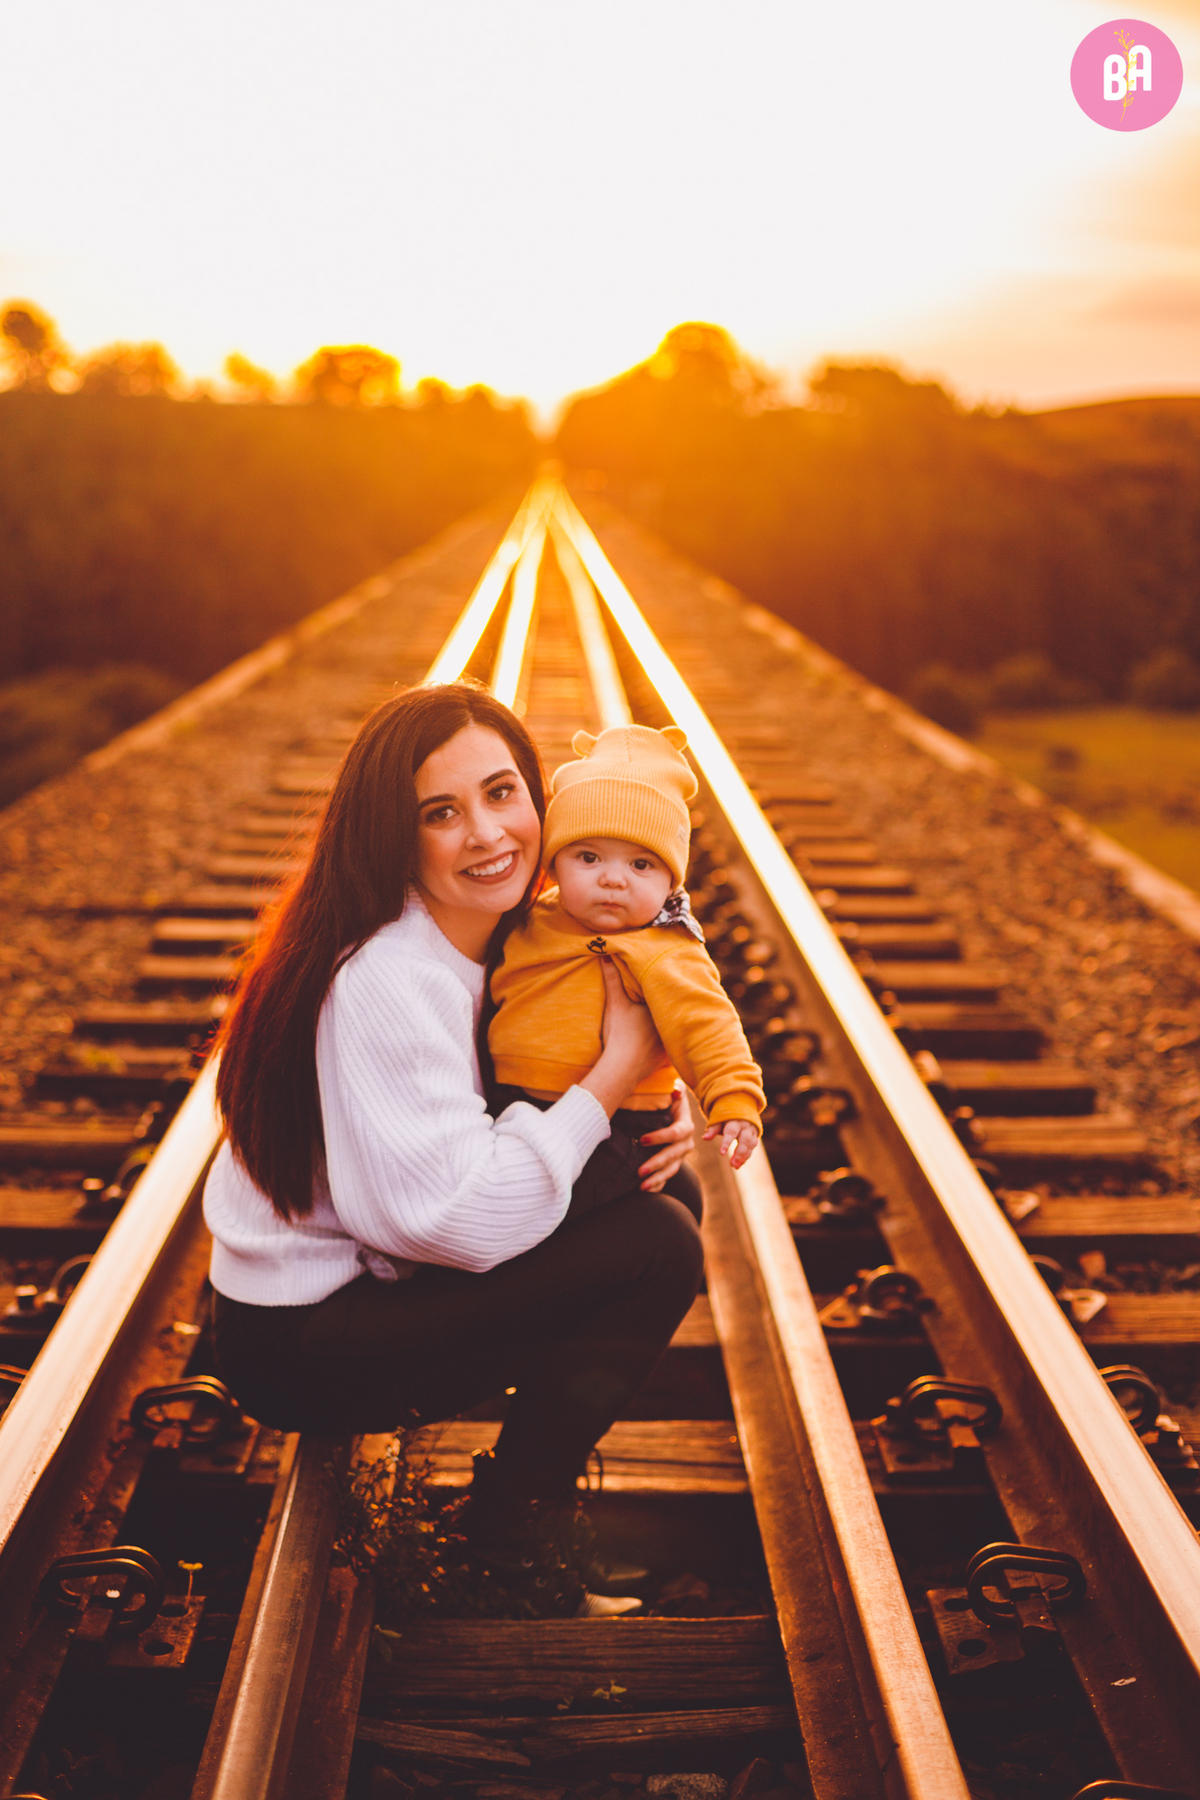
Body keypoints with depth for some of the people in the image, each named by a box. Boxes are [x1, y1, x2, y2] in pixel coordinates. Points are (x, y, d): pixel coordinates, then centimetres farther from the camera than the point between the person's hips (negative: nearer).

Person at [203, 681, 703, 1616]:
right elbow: (465, 1219, -30)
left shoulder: (496, 935, 1)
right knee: (659, 1247, -17)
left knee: (657, 1199, 4)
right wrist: (618, 1068, -23)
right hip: (303, 1348, -9)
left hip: (384, 1276, 9)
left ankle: (525, 1466, 9)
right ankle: (511, 1532, 0)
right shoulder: (385, 984, -28)